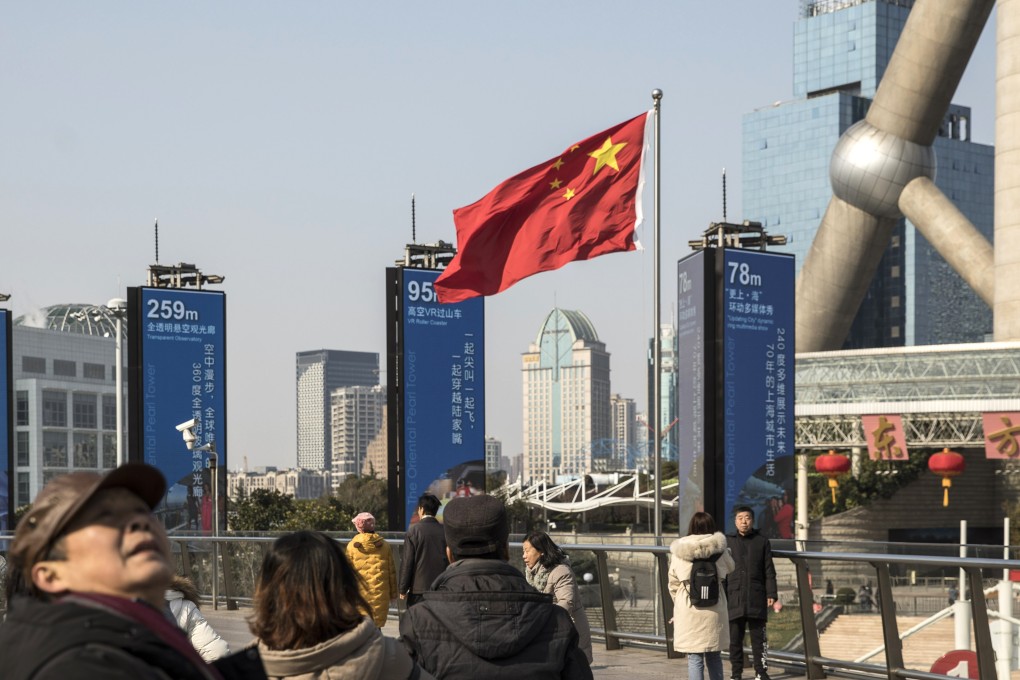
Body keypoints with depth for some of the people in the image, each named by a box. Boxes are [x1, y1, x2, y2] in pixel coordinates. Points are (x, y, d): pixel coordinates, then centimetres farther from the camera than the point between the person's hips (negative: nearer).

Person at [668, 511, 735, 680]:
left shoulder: (679, 553, -5)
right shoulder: (719, 549, -3)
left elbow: (673, 584, 1)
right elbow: (729, 568, 17)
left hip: (688, 611, -1)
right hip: (715, 609, 1)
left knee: (694, 658, 2)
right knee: (714, 657, 16)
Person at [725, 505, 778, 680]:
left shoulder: (762, 542, 7)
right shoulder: (727, 542, 7)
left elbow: (769, 571, 6)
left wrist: (771, 594, -2)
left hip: (757, 599, -1)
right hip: (734, 598, 1)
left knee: (758, 637, 2)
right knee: (735, 638, 5)